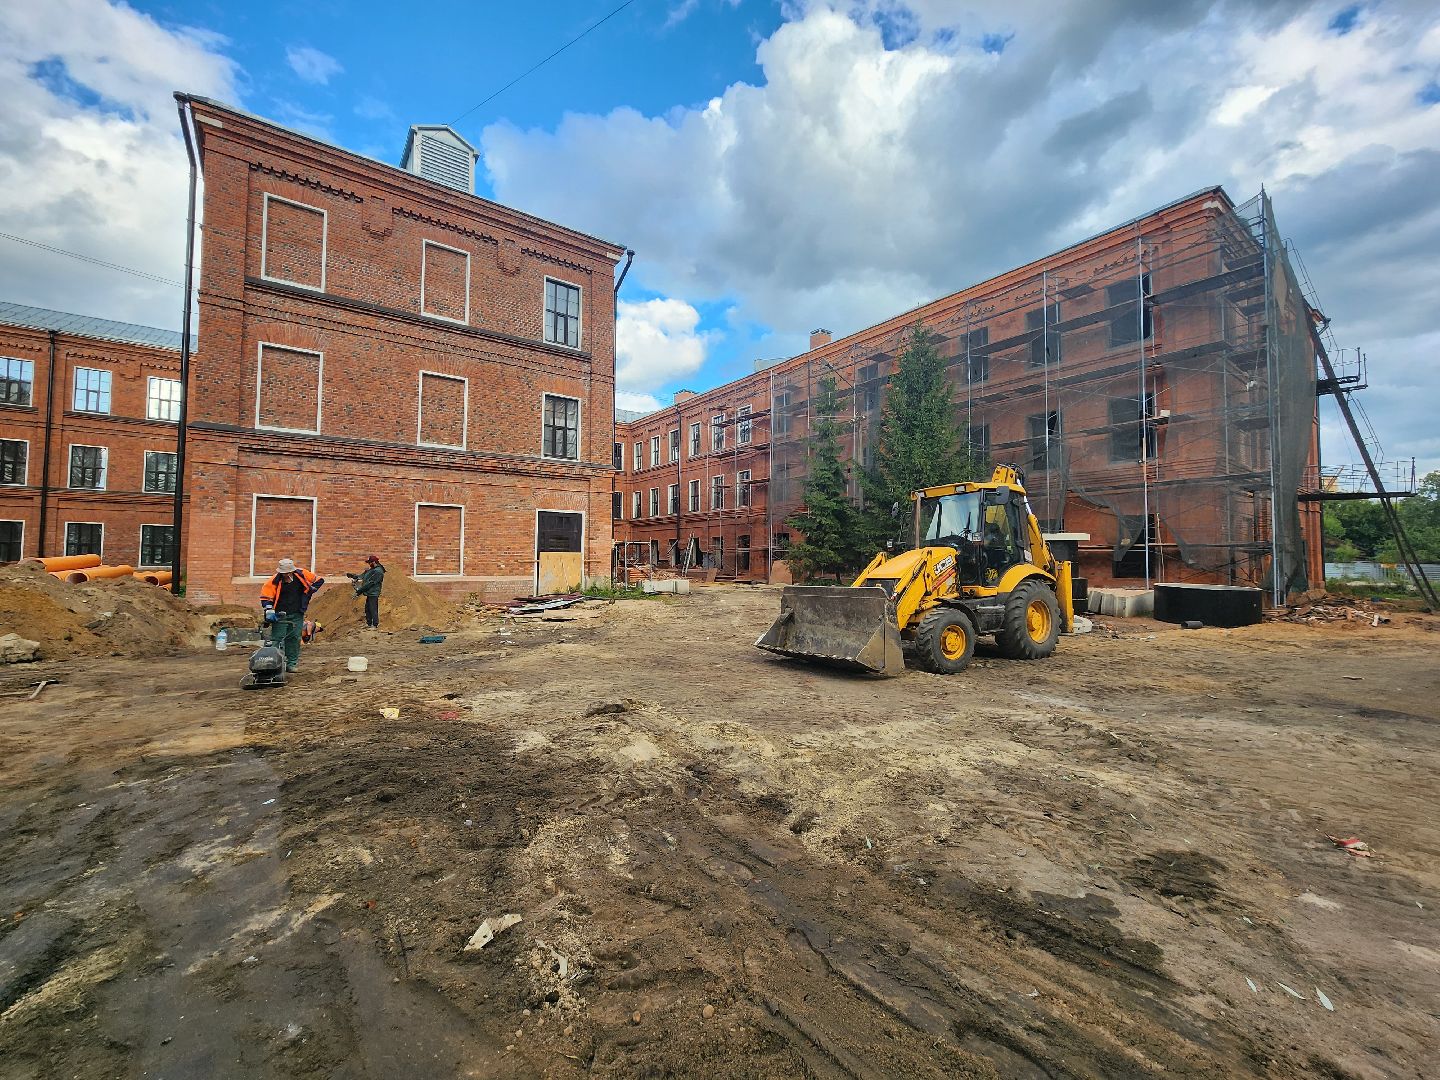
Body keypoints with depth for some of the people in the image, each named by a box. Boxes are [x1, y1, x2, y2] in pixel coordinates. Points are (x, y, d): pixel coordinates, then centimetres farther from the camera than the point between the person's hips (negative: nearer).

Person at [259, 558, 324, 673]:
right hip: (280, 615, -2)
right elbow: (265, 596, -7)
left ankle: (292, 664, 9)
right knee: (277, 638, -5)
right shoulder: (275, 581, -11)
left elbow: (319, 580, 9)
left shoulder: (301, 574, -5)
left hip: (297, 614, 2)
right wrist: (269, 610, -17)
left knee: (294, 638, 3)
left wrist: (308, 592, 3)